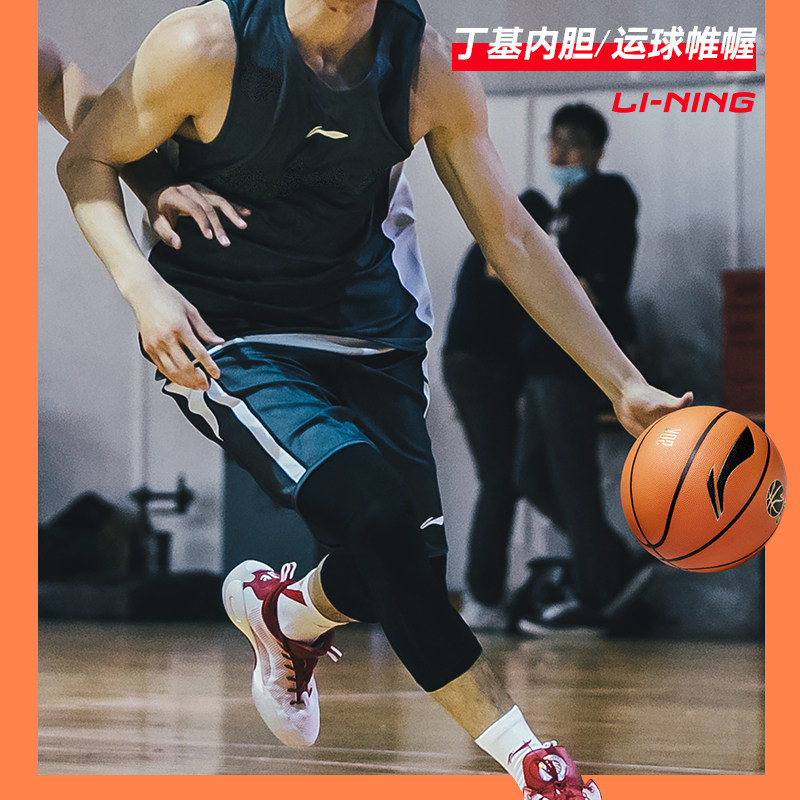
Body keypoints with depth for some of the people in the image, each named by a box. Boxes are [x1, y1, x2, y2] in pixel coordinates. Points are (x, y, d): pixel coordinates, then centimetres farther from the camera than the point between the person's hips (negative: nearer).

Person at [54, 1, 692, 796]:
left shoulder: (429, 68, -12)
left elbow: (510, 237, -2)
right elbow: (86, 159, -5)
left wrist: (624, 384, -2)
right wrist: (140, 285, -22)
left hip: (367, 332, 4)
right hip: (222, 337, -4)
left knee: (410, 563, -4)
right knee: (377, 514, -26)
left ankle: (286, 612, 35)